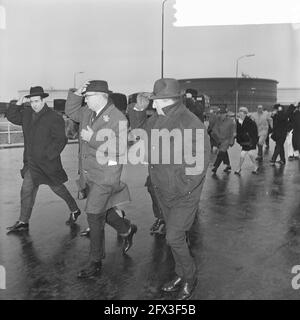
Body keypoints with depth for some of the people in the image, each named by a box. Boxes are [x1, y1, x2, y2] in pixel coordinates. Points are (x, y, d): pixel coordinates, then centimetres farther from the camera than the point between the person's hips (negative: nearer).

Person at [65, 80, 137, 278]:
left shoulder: (117, 118, -16)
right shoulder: (88, 112, 6)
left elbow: (119, 150, -21)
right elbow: (71, 111, 21)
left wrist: (93, 138, -23)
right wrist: (77, 93, 3)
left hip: (106, 175, -8)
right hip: (89, 173, 8)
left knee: (94, 216, -5)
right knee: (104, 211, 20)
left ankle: (96, 263, 10)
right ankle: (127, 230, 47)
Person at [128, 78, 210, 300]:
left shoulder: (190, 123, -22)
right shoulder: (157, 119, 3)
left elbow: (202, 158, -23)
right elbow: (140, 129, 22)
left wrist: (184, 188, -22)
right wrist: (138, 111, 3)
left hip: (184, 193, -7)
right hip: (163, 191, 8)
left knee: (174, 238, -4)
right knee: (176, 236, 19)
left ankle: (190, 278, 21)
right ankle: (181, 276, 37)